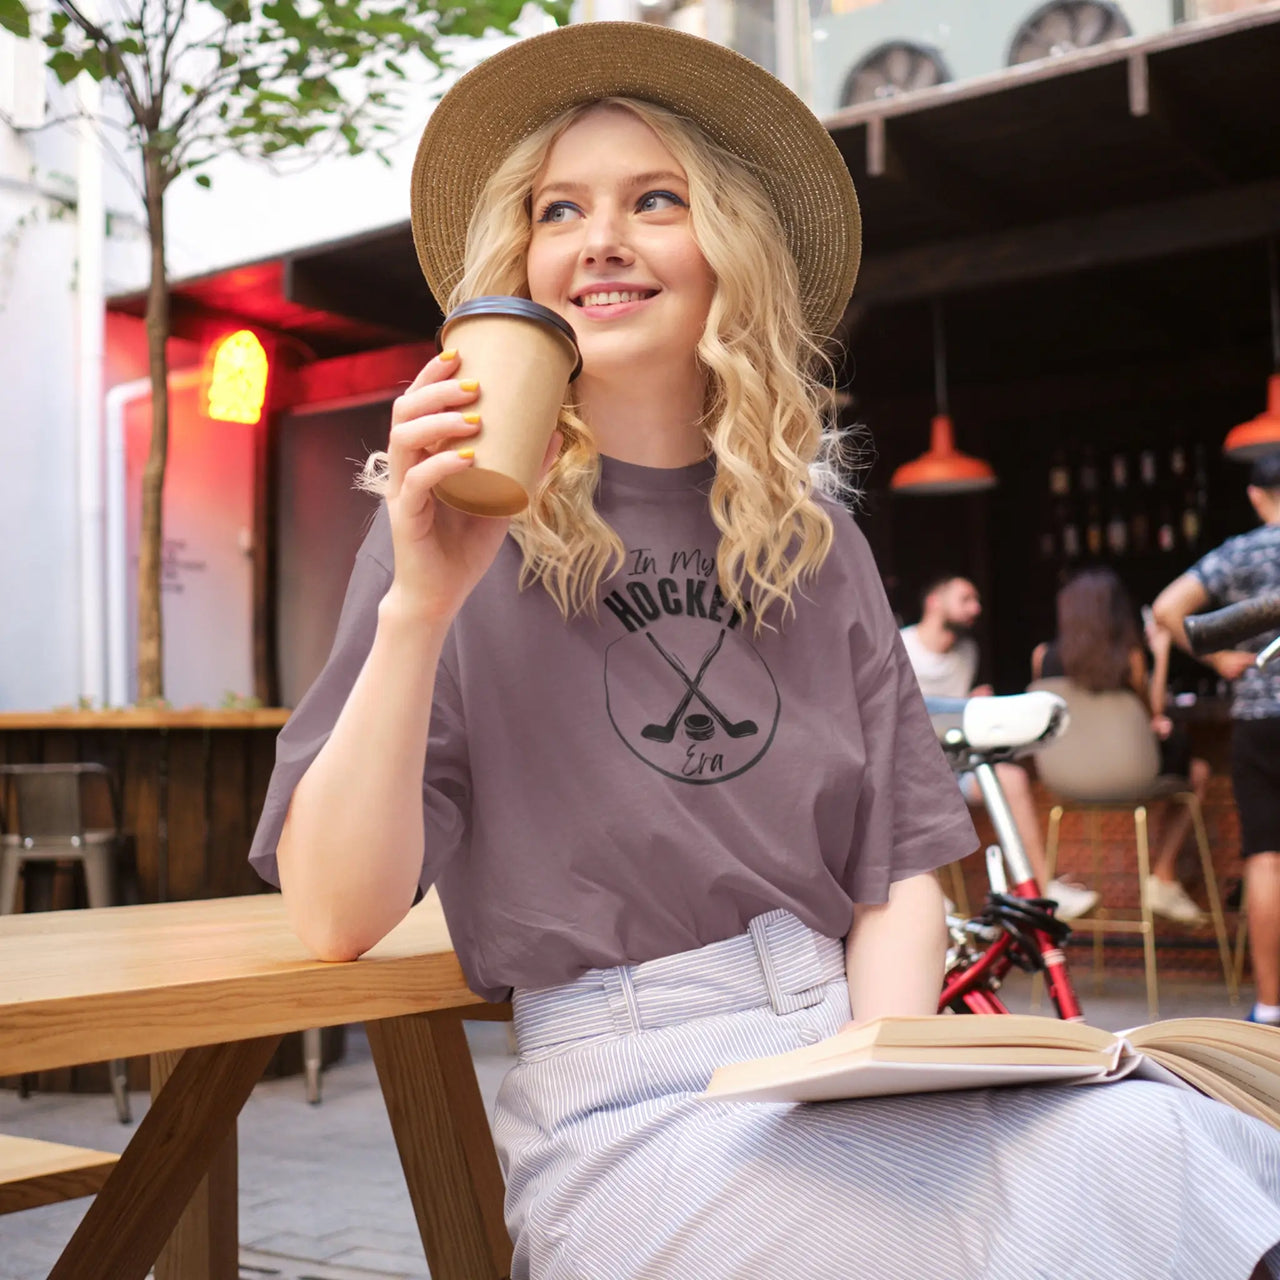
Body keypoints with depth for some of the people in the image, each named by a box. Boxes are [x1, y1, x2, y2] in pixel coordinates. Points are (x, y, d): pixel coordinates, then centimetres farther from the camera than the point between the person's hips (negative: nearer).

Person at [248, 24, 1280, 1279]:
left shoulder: (815, 549, 11)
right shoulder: (466, 531, -1)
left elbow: (896, 868, 10)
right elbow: (334, 918, -8)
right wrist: (419, 607, -19)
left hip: (844, 1048, 5)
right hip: (628, 1098, -4)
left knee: (1179, 1161, -21)